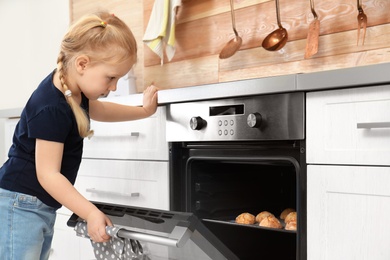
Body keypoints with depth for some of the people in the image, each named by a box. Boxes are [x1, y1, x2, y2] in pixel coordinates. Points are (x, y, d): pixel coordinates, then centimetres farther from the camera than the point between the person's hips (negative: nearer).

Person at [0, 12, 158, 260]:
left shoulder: (72, 87, 1)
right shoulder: (51, 109, -28)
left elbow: (96, 110, 24)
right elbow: (48, 174, -27)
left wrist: (142, 111, 21)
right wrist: (91, 213, -31)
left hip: (44, 206, 10)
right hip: (21, 205, -10)